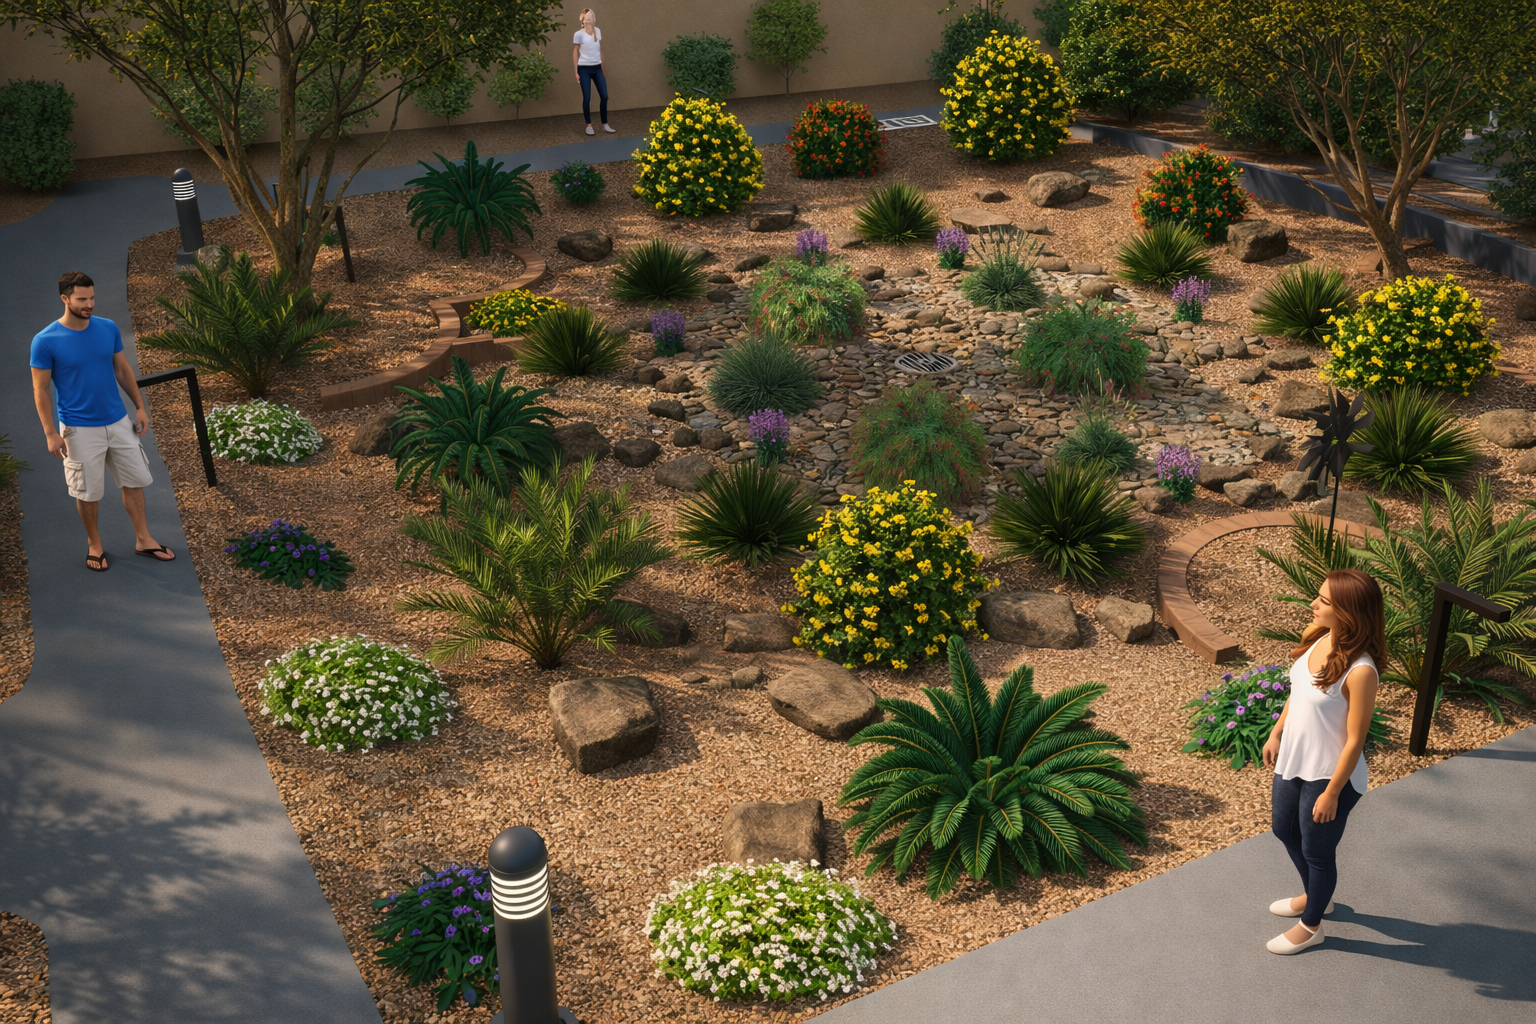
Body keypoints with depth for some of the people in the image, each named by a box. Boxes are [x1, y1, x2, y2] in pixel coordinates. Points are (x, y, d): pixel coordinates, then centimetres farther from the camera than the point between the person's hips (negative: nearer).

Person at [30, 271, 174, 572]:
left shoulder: (108, 328, -3)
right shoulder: (45, 341, -15)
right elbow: (40, 390, -10)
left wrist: (140, 407, 9)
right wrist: (51, 433, -13)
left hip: (118, 421, 4)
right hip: (80, 430, -4)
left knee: (134, 480, 11)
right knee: (88, 492, 8)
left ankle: (143, 539, 26)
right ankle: (94, 545, 28)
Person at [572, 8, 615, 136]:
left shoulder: (598, 31, 6)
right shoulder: (579, 34, -8)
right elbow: (575, 53, -3)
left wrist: (603, 68, 15)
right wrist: (576, 72, -6)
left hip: (597, 68, 5)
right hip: (584, 69, -5)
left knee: (604, 96, 2)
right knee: (587, 98, -2)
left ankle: (605, 125, 13)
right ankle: (589, 126, 9)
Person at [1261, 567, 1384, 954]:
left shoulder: (1360, 671, -32)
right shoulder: (1318, 638, -9)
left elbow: (1355, 740, -23)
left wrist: (1331, 793, -17)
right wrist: (1276, 734, 16)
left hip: (1328, 776, -8)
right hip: (1293, 762, 8)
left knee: (1317, 850, 15)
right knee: (1285, 830, 28)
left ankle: (1311, 926, 40)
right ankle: (1315, 896, 55)